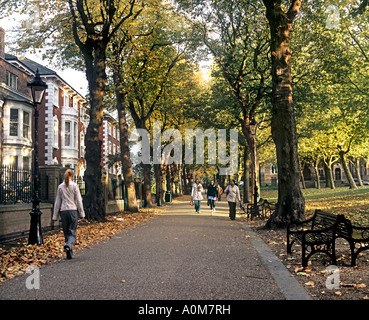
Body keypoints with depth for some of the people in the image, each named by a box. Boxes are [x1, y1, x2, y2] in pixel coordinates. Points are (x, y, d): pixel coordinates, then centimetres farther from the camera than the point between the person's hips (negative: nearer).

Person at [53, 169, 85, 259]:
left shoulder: (60, 186, 5)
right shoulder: (74, 185, -4)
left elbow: (57, 202, 8)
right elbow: (78, 200, -4)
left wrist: (55, 215, 12)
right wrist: (81, 213, 1)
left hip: (63, 211, 3)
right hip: (73, 210, -3)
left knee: (66, 232, 10)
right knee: (72, 232, 0)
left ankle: (69, 254, 9)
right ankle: (68, 245, -30)